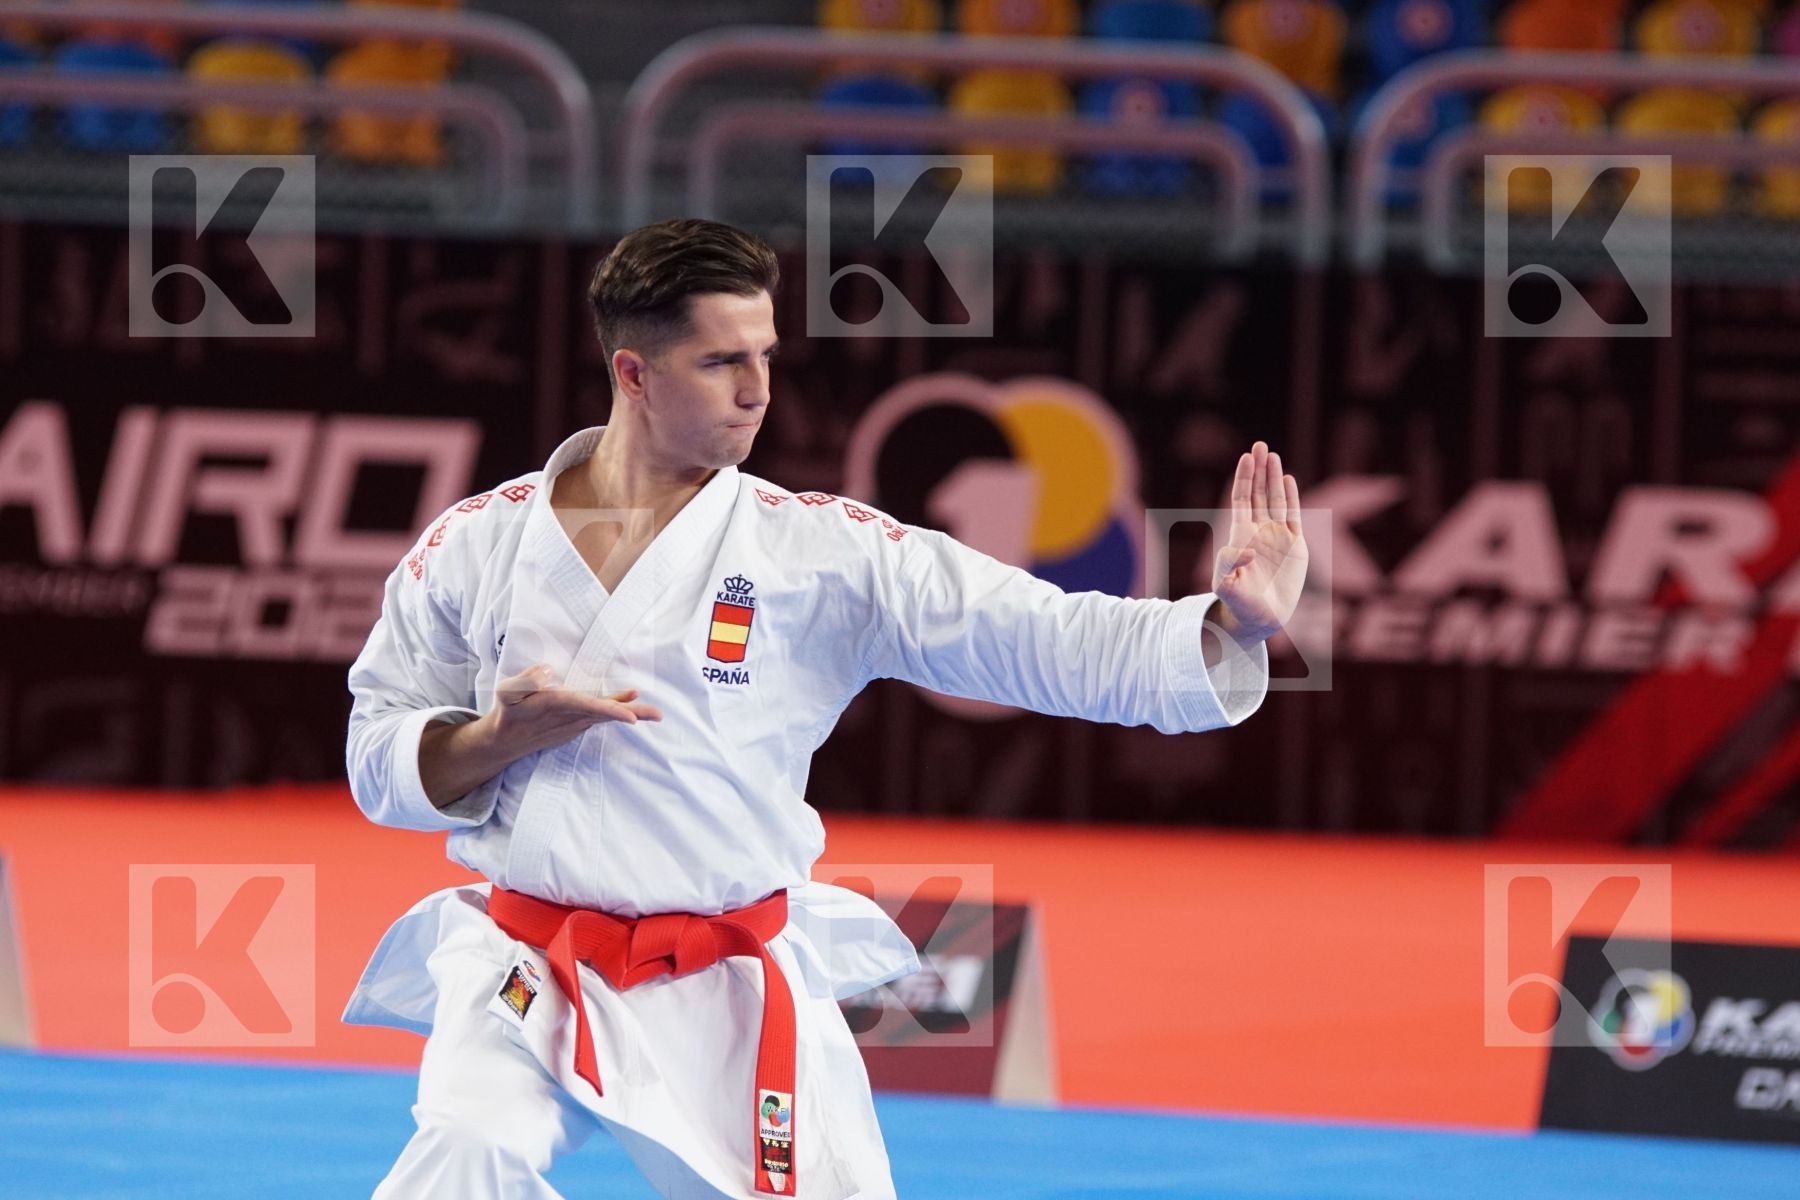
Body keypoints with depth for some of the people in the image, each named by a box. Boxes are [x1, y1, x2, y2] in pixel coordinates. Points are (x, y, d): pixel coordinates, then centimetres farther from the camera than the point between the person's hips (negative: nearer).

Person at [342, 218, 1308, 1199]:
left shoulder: (821, 550, -3)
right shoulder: (478, 546, 0)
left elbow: (1043, 640, -10)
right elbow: (382, 765, 7)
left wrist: (1230, 627, -26)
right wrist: (500, 737, -14)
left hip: (732, 1004, 1)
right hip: (526, 984, -1)